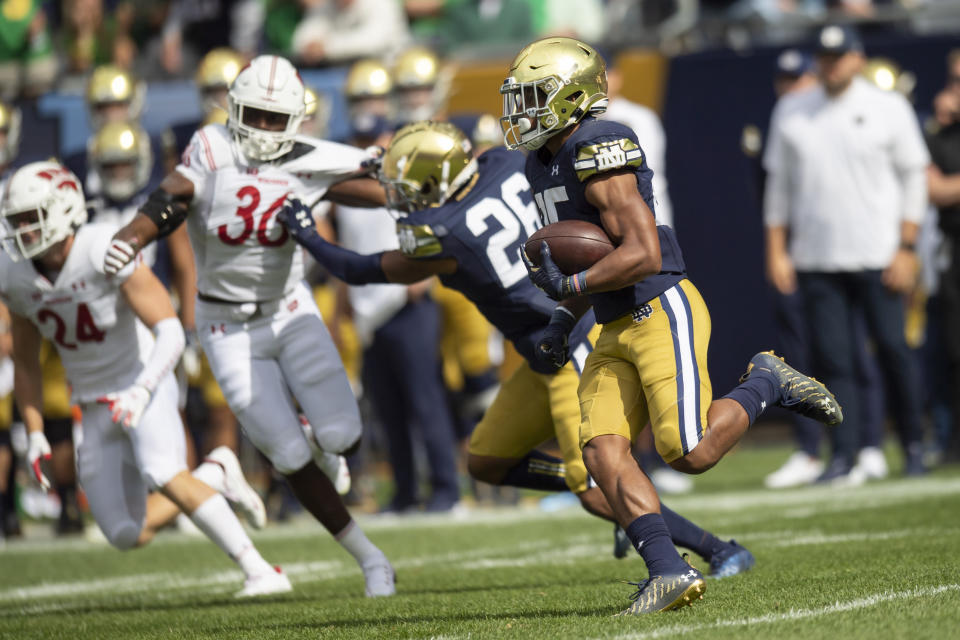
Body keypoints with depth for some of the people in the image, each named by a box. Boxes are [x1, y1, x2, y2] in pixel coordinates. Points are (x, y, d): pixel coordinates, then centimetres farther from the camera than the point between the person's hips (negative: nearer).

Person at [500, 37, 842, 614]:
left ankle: (768, 384, 13)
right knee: (602, 451, -9)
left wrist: (569, 287, -21)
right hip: (617, 332, 9)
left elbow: (643, 254, -22)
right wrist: (565, 322, 15)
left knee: (690, 454, -12)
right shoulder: (543, 164, 14)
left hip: (663, 313, -9)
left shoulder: (599, 150, -16)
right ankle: (670, 572, -13)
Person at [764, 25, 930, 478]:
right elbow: (779, 183, 14)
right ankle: (842, 454, -1)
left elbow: (913, 178, 2)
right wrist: (776, 250, 7)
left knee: (892, 348, -4)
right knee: (831, 356, -3)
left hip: (878, 257, -2)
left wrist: (906, 249, -6)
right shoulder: (791, 112, 10)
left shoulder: (889, 108, 2)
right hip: (815, 261, 2)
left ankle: (914, 446, 8)